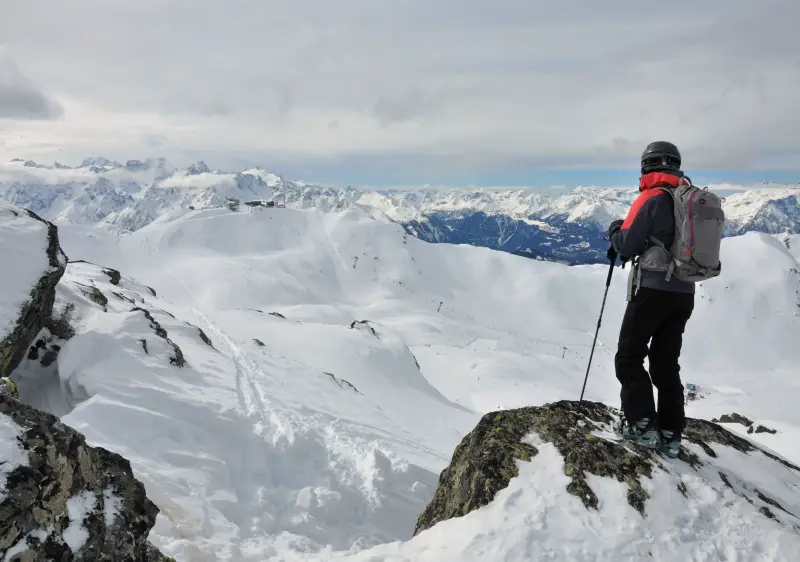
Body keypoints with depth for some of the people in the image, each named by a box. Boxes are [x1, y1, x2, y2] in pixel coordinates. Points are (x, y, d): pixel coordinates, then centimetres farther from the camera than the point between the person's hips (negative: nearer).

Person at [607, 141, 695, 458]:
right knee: (666, 363, 13)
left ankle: (642, 425, -2)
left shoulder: (652, 198, -10)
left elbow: (626, 246, -11)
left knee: (629, 358, 4)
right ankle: (670, 434, 12)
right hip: (684, 293, 7)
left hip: (652, 290, -7)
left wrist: (615, 232, 10)